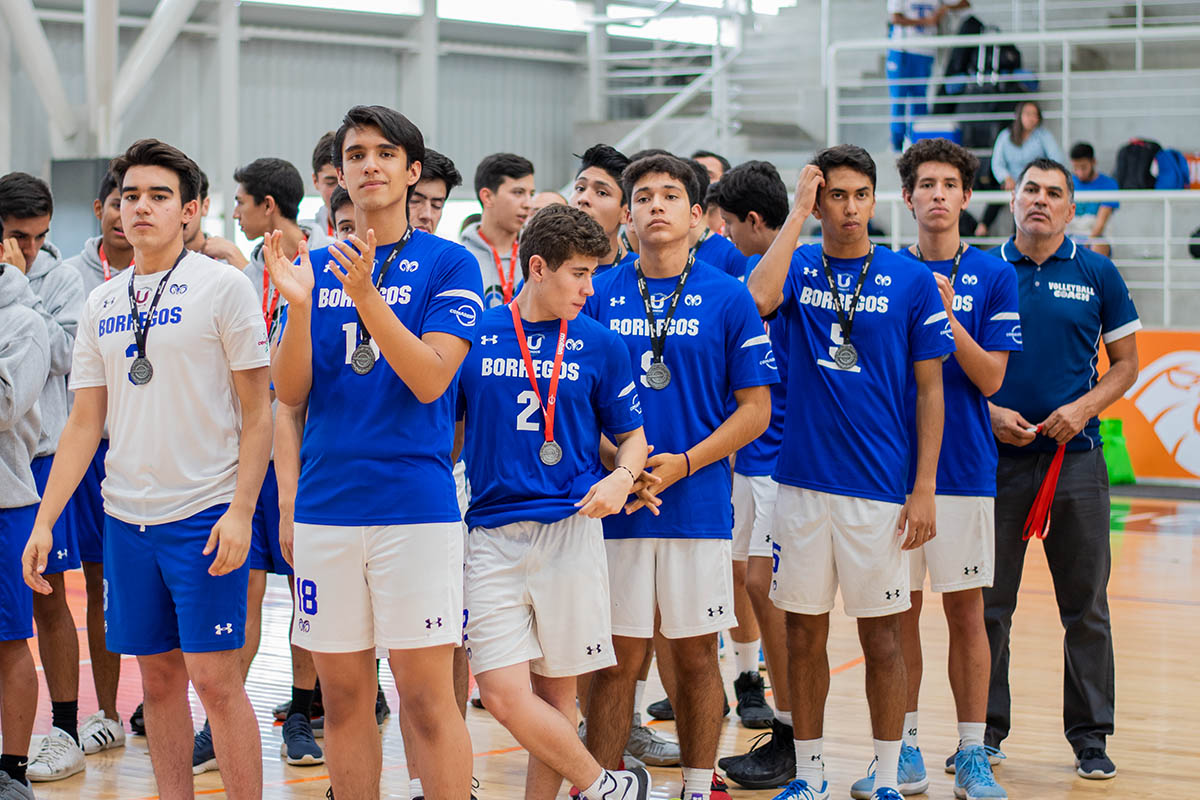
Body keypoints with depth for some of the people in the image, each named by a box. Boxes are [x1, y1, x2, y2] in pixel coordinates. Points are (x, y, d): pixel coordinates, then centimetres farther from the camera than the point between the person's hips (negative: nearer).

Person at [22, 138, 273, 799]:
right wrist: (44, 522, 5)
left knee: (214, 677, -7)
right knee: (158, 676, 9)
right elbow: (84, 423, 13)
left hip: (206, 513, -5)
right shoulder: (101, 304, 11)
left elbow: (257, 410, -5)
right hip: (126, 515, 5)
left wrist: (241, 510, -14)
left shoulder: (223, 286, -4)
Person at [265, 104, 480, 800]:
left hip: (415, 503, -4)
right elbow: (290, 391, 5)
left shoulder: (449, 264, 0)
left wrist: (366, 296, -22)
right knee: (344, 698, 9)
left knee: (426, 697, -5)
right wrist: (298, 305, -12)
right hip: (324, 503, 4)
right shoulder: (317, 266, 12)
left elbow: (431, 379, -11)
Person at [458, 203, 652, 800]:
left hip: (571, 532, 0)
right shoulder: (475, 336, 5)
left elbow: (632, 435, 11)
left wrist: (621, 478, -9)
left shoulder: (599, 345, 6)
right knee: (504, 696, -8)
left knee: (556, 694, 3)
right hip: (491, 534, 0)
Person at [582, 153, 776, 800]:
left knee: (694, 655, 7)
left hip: (698, 501, -1)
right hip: (614, 504, 1)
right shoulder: (599, 296, 5)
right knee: (617, 656, 3)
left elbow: (755, 409, 2)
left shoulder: (726, 297, 2)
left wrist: (682, 463, -11)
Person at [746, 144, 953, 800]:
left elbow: (931, 389, 2)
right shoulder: (798, 268, 4)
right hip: (803, 480, 2)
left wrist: (924, 489, -4)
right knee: (804, 631, 8)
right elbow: (759, 298, -21)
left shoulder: (910, 280, 0)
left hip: (880, 487, -1)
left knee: (880, 634, 4)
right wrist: (798, 215, -14)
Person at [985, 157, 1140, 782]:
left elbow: (1124, 362, 8)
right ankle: (985, 731, 16)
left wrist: (1084, 408, -8)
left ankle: (1090, 736, 13)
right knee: (987, 605, 5)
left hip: (1074, 459, 0)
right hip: (996, 456, 0)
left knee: (1085, 608, 4)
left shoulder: (1097, 275, 4)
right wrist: (989, 412, -7)